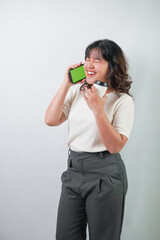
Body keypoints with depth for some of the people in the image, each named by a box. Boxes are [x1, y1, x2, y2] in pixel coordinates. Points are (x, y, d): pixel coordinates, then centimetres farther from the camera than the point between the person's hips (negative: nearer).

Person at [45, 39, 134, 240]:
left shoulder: (123, 100, -9)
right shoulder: (77, 91, 6)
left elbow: (115, 146, -16)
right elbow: (51, 120, -4)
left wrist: (98, 110, -23)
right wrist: (66, 84, -5)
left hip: (104, 174, -4)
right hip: (74, 169, 5)